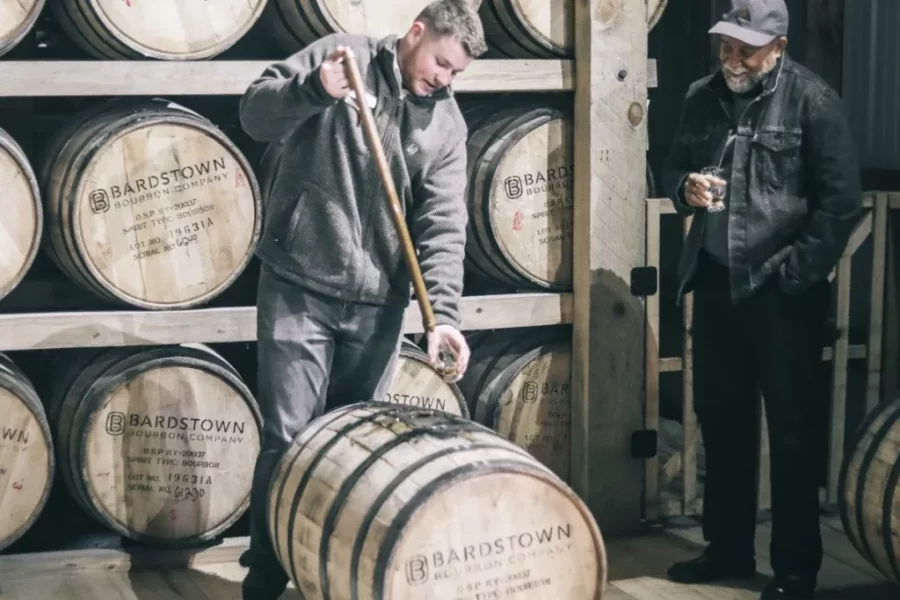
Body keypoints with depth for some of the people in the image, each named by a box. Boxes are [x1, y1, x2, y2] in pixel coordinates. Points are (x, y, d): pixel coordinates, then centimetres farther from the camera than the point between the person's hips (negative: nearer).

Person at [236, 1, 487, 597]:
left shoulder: (448, 123, 5)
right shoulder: (340, 56, -2)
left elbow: (443, 225, -2)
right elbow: (256, 113, -7)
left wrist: (444, 313, -15)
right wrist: (315, 89, -27)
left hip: (378, 306, 4)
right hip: (298, 290, -3)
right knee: (289, 440, -5)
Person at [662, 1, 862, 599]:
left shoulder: (813, 101, -9)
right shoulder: (703, 96, 6)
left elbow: (842, 202, -11)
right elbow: (673, 166, 17)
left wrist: (795, 275, -14)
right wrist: (686, 186, -7)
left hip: (783, 293, -5)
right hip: (715, 282, 6)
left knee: (793, 429, 3)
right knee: (721, 419, 15)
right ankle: (728, 547, 30)